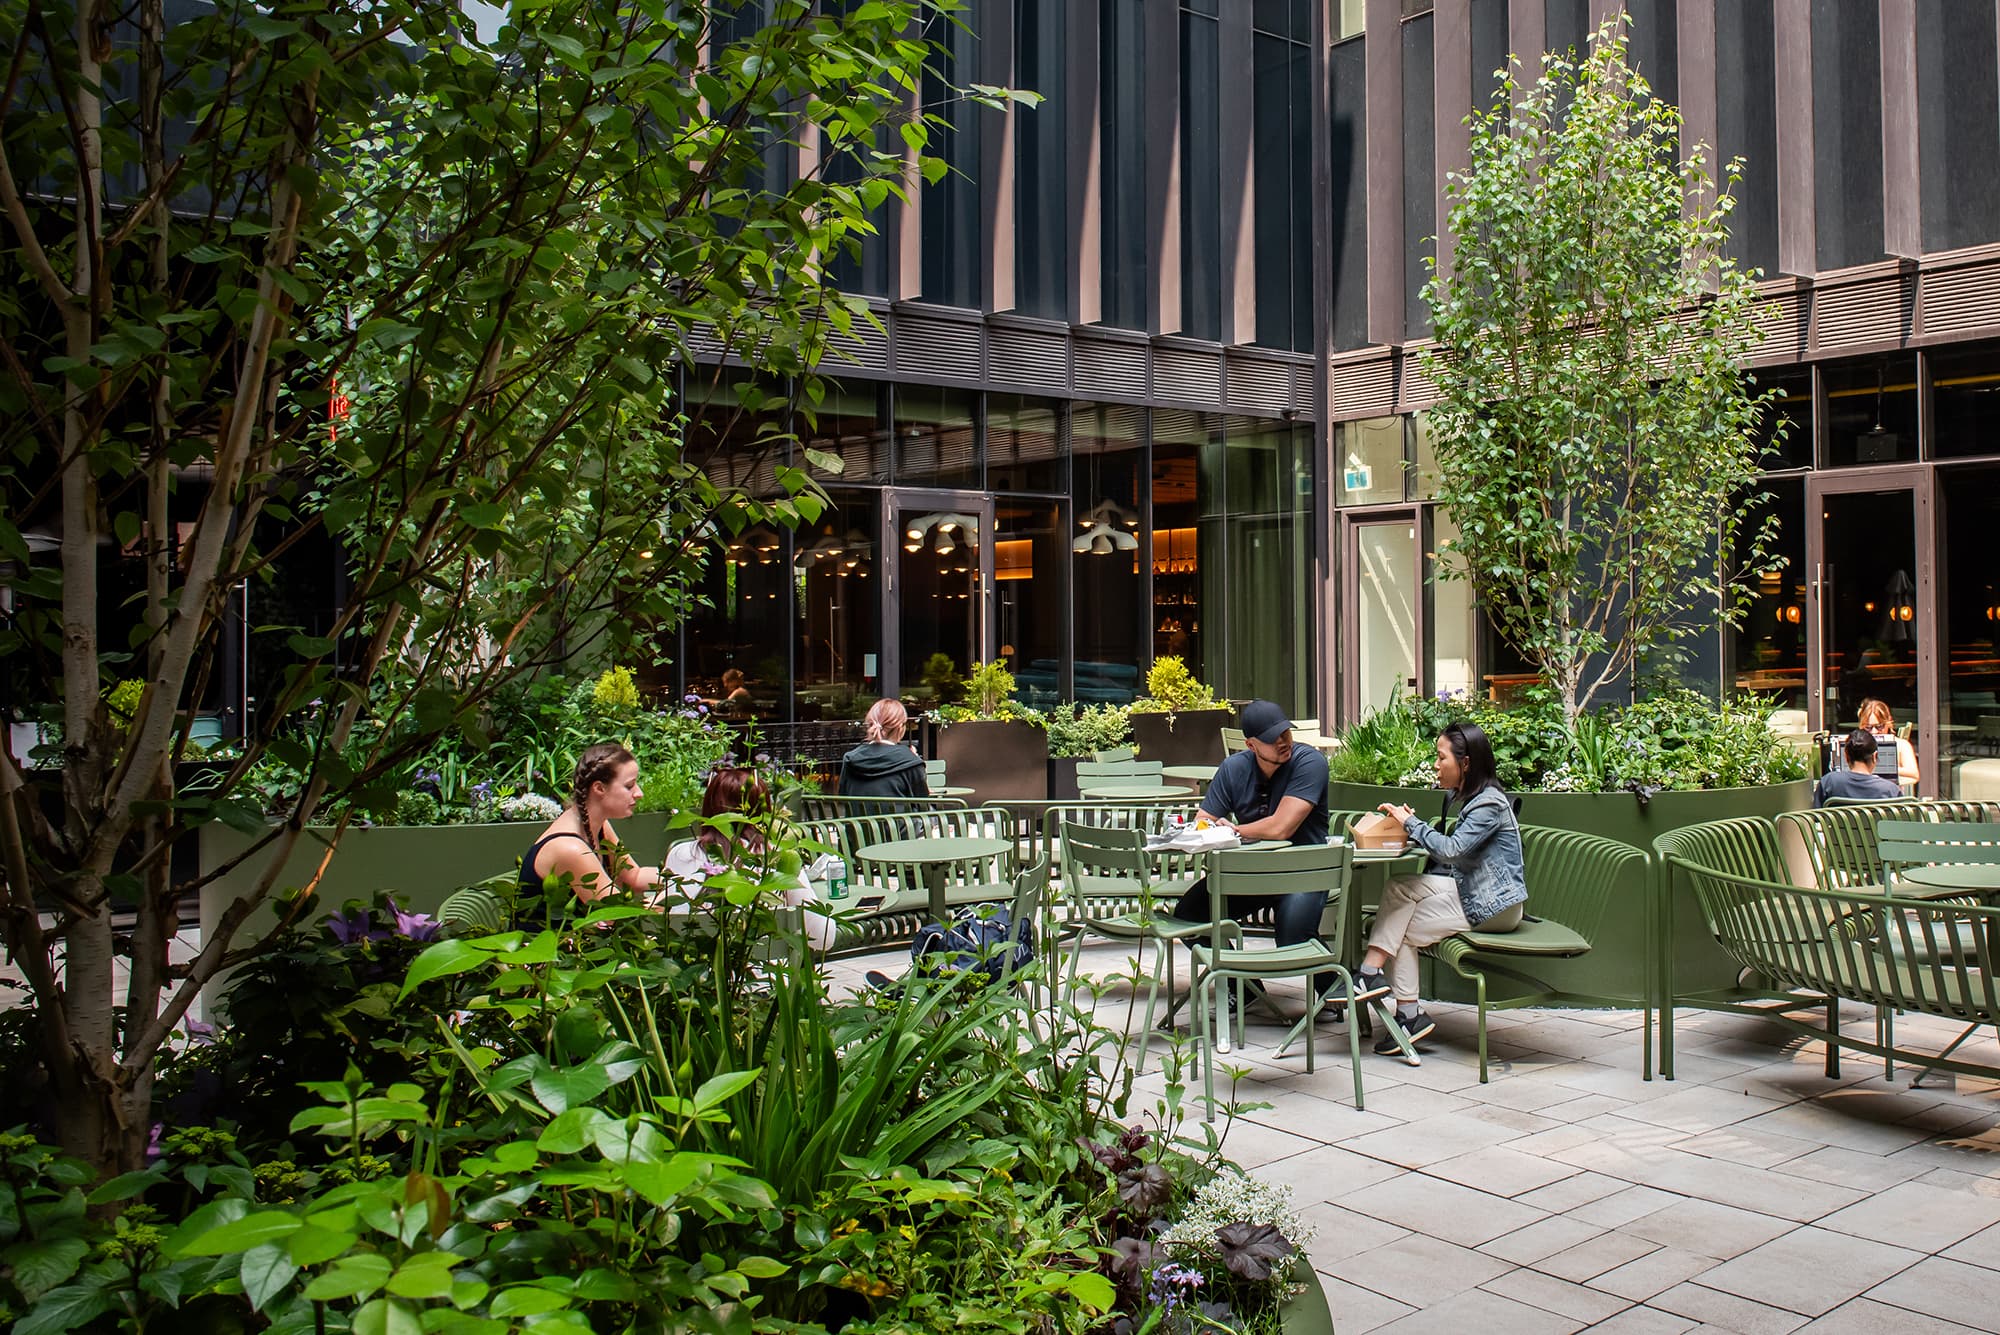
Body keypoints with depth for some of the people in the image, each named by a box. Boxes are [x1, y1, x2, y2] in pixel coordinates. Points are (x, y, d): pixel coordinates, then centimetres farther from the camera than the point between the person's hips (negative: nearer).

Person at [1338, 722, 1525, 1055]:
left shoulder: (1490, 803, -16)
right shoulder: (1466, 799, 16)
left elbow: (1451, 850, -25)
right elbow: (1451, 850, 12)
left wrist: (1411, 822, -15)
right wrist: (1409, 825, -3)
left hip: (1495, 906, -9)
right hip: (1471, 892, 9)